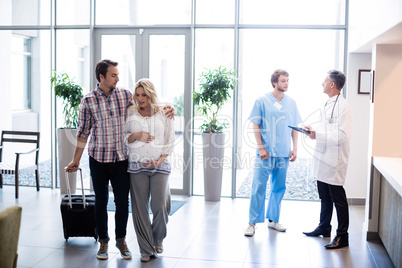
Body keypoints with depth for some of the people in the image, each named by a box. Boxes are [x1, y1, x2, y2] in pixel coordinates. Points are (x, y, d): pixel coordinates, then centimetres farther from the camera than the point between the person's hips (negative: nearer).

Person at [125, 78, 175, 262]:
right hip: (137, 166, 1)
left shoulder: (163, 114, 5)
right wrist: (135, 136, -10)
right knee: (140, 208, 0)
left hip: (159, 166, -1)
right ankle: (146, 249, 12)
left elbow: (170, 141, 6)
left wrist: (160, 160, -7)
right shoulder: (130, 113, 8)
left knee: (160, 206, -7)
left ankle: (157, 239, 23)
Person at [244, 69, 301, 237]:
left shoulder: (291, 103, 11)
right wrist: (261, 148, -10)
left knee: (279, 188, 11)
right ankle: (252, 223, 3)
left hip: (283, 154, 4)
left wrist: (294, 148, 6)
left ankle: (273, 220, 24)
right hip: (266, 153, -4)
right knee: (258, 187, -4)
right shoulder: (262, 101, -2)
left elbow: (295, 127, 14)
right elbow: (255, 125, -3)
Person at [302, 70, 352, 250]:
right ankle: (324, 228, 33)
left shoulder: (343, 106, -16)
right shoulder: (328, 104, 14)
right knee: (325, 197, 19)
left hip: (335, 160, -9)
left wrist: (317, 135, -25)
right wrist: (312, 131, 6)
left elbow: (342, 135, -23)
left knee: (338, 199, -1)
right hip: (323, 158, 10)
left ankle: (342, 236, 8)